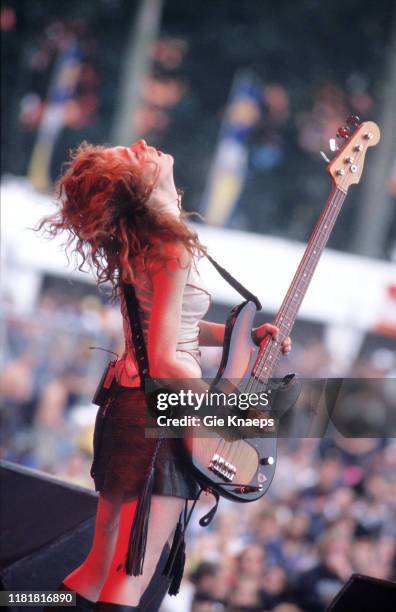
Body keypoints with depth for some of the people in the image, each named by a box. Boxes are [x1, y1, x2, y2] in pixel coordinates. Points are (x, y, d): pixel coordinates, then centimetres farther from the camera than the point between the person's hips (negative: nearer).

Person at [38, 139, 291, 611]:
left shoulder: (132, 244, 9)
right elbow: (165, 361, -21)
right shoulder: (172, 251, -18)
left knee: (104, 564, 17)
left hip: (127, 399, 9)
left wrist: (243, 333, 10)